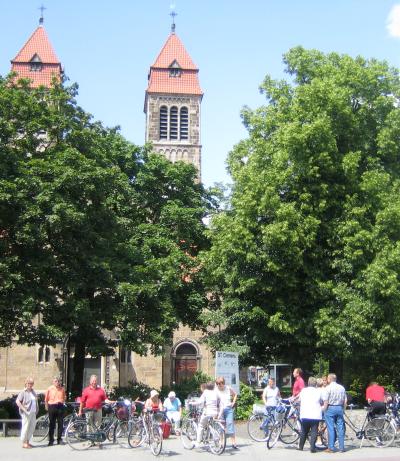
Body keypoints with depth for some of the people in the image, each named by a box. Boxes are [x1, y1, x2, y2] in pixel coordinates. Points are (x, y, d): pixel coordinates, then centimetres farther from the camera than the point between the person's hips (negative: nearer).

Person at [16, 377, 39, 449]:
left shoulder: (33, 391, 12)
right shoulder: (23, 392, -9)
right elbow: (17, 401, -14)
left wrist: (36, 410, 13)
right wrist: (24, 409, -18)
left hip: (33, 412, 7)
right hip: (26, 413, -7)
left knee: (32, 426, 10)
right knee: (26, 427, -5)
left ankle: (28, 442, 22)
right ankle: (24, 443, 4)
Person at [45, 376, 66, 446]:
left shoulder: (62, 389, 7)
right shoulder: (50, 389, -2)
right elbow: (46, 399, 4)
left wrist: (62, 403, 12)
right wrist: (47, 407, 5)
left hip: (60, 407, 2)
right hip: (52, 407, -2)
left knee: (60, 424, 3)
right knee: (52, 424, 1)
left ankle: (59, 439, 14)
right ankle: (51, 440, 9)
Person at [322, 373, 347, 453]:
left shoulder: (327, 388, -8)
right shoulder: (342, 388, 8)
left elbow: (326, 402, -13)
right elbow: (345, 401, 10)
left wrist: (324, 410, -4)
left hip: (330, 408, -4)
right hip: (339, 408, 5)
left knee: (331, 428, -1)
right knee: (340, 428, 8)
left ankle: (331, 448, 0)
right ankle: (341, 447, 11)